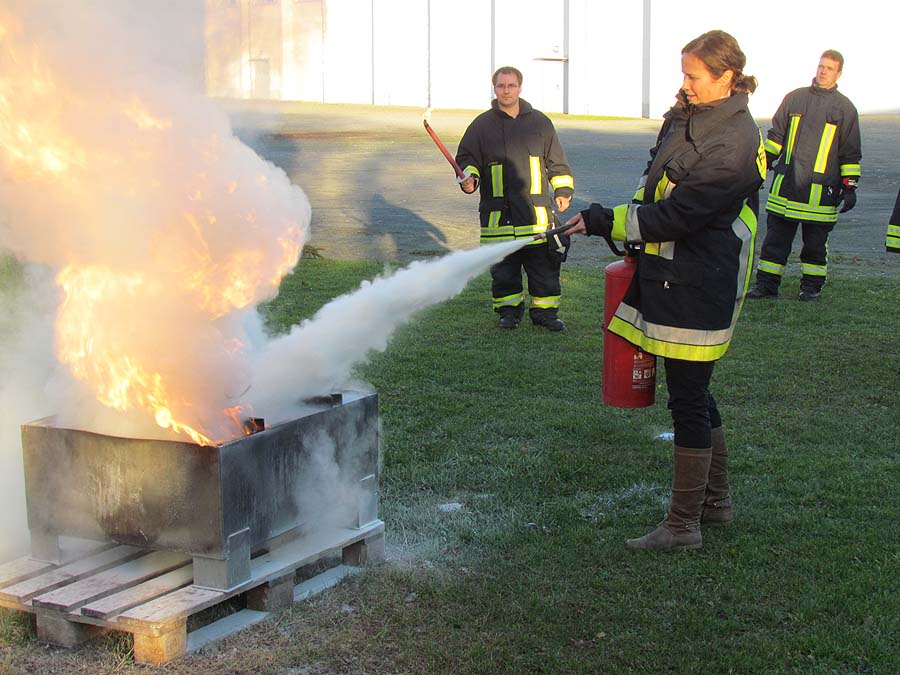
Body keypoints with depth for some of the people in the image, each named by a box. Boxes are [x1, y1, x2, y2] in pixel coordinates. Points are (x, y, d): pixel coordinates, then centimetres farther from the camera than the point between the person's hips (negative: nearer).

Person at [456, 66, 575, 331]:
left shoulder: (540, 122, 9)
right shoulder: (482, 125, 5)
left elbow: (557, 161, 16)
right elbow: (466, 158, 9)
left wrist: (563, 189, 10)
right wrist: (469, 177, -11)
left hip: (536, 210, 1)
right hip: (498, 213, -1)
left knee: (544, 265, 2)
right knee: (503, 268, 5)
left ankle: (545, 310, 13)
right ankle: (509, 309, 18)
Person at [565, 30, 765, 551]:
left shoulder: (734, 144, -19)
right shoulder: (684, 117, 10)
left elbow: (677, 214, -22)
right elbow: (656, 186, 23)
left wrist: (607, 222, -19)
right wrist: (629, 236, 17)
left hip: (699, 289, -9)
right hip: (670, 274, 9)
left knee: (688, 401, -3)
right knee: (695, 394, 19)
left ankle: (683, 526, 6)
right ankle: (717, 501, 34)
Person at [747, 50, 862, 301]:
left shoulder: (845, 108, 5)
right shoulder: (794, 98, 10)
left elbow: (851, 153, 5)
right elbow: (775, 137, 17)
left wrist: (849, 187, 0)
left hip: (821, 188, -2)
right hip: (786, 183, 2)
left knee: (815, 241, 5)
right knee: (775, 236, 2)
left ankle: (812, 285, 16)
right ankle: (766, 283, 7)